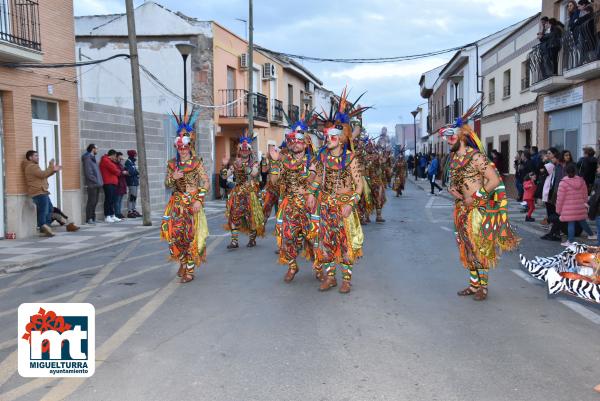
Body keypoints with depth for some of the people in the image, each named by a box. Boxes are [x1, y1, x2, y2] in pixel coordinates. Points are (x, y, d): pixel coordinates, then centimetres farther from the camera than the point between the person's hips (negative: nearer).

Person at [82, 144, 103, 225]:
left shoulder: (93, 158, 18)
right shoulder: (87, 158, -11)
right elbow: (88, 173, -17)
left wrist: (99, 181, 11)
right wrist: (96, 181, -15)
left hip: (97, 184, 9)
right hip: (92, 184, -9)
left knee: (95, 201, 13)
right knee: (91, 201, -6)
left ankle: (93, 217, 20)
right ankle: (89, 219, 0)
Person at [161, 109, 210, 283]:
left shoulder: (197, 163, -3)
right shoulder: (172, 164, 8)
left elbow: (206, 183, -7)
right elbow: (167, 184, 11)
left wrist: (199, 200, -16)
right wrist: (173, 177, -10)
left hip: (193, 203, -3)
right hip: (177, 202, 4)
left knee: (191, 234, -3)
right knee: (173, 231, -6)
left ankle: (189, 270, 7)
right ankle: (183, 262, 17)